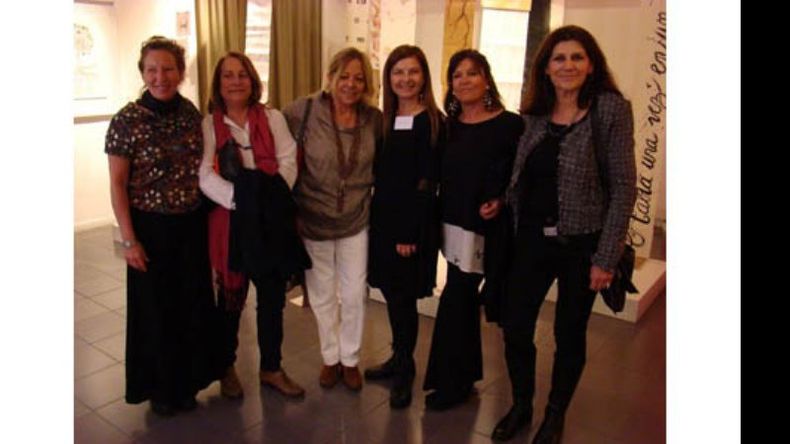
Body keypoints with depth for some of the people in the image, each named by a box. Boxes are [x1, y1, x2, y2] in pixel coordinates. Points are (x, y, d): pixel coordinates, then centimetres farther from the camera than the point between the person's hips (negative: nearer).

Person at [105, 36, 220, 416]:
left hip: (192, 224, 4)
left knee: (192, 305, 14)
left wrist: (208, 214, 6)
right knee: (156, 309, 10)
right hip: (151, 227, -4)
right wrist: (129, 239, -12)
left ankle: (187, 381, 36)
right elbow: (117, 184, -9)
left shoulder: (191, 113, 0)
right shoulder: (127, 120, -12)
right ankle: (159, 387, 31)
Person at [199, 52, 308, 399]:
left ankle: (271, 368, 28)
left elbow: (288, 160, -2)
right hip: (230, 222, -2)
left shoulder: (273, 118, 8)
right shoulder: (207, 125, 2)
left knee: (273, 297, 10)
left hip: (272, 220, 2)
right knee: (230, 298, 12)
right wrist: (239, 199, -20)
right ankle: (226, 367, 32)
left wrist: (275, 194, -17)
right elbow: (204, 175, -9)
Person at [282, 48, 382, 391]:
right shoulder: (305, 110, -13)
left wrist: (367, 190, 1)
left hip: (356, 221, 1)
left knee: (354, 295, 9)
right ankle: (330, 358, 35)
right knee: (322, 296, 14)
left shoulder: (374, 118, -6)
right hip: (313, 219, -1)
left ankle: (350, 359, 32)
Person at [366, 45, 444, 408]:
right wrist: (379, 217, 3)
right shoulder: (384, 119, 10)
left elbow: (427, 183, -13)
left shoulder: (433, 121, -9)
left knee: (403, 296, 2)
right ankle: (400, 358, 31)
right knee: (391, 291, 13)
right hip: (383, 216, 6)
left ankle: (404, 371, 20)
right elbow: (379, 173, 11)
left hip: (413, 223, -6)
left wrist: (410, 233, -16)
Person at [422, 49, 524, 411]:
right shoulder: (448, 126, 7)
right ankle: (465, 376, 34)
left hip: (483, 227, -6)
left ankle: (450, 383, 16)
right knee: (464, 298, 16)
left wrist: (500, 200, -20)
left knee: (455, 299, -3)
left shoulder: (509, 125, -9)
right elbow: (441, 175, 10)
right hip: (452, 222, 6)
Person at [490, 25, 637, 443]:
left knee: (569, 334, 11)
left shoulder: (611, 109, -9)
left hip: (581, 243, -4)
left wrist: (606, 257, -13)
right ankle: (521, 406, 33)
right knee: (514, 325, 7)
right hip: (532, 239, 4)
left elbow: (624, 186, -10)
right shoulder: (534, 113, 4)